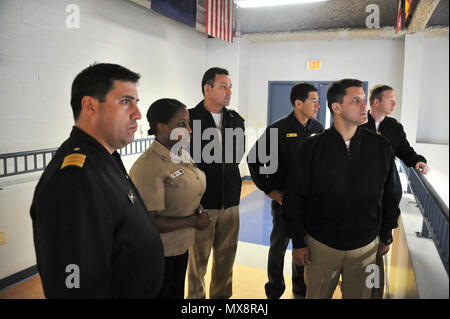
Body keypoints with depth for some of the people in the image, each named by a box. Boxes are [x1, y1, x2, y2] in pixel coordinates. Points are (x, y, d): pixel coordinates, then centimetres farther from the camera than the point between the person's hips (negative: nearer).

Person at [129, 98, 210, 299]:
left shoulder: (183, 155, 3)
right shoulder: (149, 166, -25)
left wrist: (197, 209, -3)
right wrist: (193, 221, -19)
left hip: (181, 246, 8)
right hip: (159, 252, -8)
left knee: (177, 294, 24)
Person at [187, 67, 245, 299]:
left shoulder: (236, 120, 8)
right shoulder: (190, 118, -9)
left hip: (230, 201, 5)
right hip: (201, 202, -5)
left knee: (226, 256, 15)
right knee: (198, 258, 8)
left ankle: (221, 295, 34)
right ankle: (196, 296, 27)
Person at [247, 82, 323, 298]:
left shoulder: (318, 129, 2)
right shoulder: (278, 130, -13)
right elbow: (254, 159, -8)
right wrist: (271, 191, -9)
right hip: (284, 199, -4)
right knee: (278, 246, 12)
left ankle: (301, 288, 38)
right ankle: (274, 290, 32)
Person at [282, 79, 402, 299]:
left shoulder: (380, 147, -2)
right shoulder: (312, 147, -9)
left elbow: (391, 195, 9)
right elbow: (295, 196, -5)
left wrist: (386, 236, 13)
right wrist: (298, 242, -4)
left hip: (366, 246, 2)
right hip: (321, 245, -2)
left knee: (359, 295, 18)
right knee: (316, 295, 13)